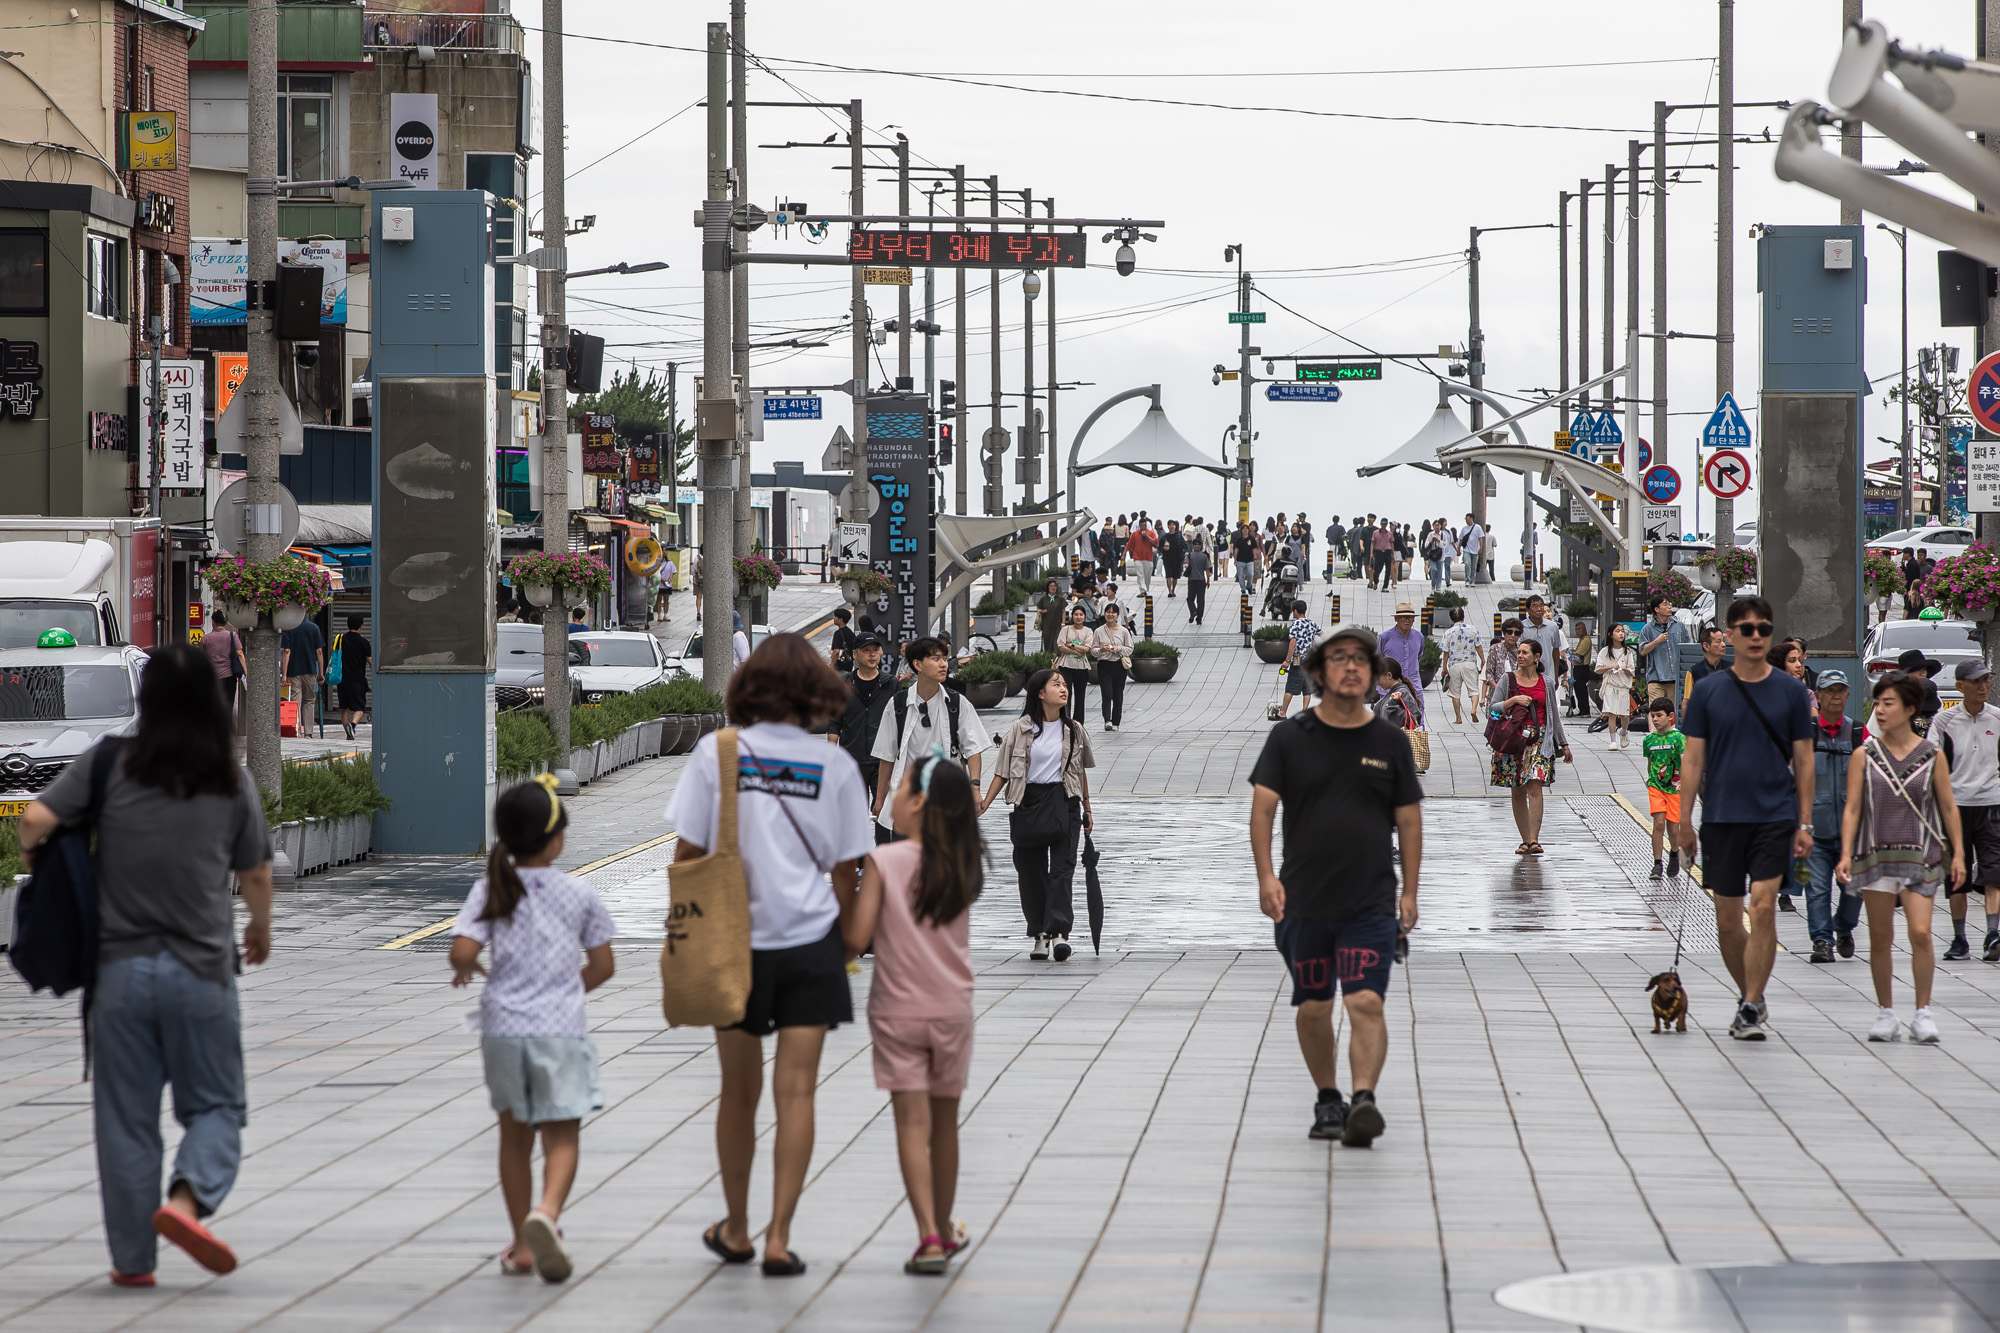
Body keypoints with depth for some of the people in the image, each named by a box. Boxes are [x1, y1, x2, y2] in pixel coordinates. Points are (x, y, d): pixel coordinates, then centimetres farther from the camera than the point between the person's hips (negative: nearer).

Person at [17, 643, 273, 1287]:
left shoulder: (109, 762, -4)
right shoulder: (231, 780, -1)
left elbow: (35, 819, -13)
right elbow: (256, 876, 8)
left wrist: (33, 851, 10)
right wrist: (261, 927, 29)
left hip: (121, 967, 0)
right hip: (201, 969, 0)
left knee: (125, 1117, 9)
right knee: (215, 1105, 10)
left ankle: (133, 1258, 12)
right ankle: (186, 1200, -17)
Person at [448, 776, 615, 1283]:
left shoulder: (491, 891, -3)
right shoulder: (579, 893, -1)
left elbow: (462, 952, -15)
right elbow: (603, 966, 4)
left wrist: (468, 970, 7)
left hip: (503, 1027, 2)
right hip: (560, 1029, -2)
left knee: (515, 1134, 15)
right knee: (562, 1135, 0)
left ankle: (522, 1244, 21)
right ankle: (547, 1211, -29)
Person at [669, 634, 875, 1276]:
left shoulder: (715, 752, -4)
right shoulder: (835, 765, -3)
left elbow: (686, 854, -3)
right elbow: (845, 870, 1)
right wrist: (844, 950, 13)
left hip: (733, 942, 1)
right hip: (810, 943, -1)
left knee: (739, 1091, 13)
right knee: (795, 1090, 0)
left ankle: (737, 1230, 26)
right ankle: (779, 1238, -5)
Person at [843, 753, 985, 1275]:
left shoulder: (883, 862, -13)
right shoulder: (964, 867, -2)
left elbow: (856, 938, -16)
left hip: (897, 1011, -3)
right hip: (952, 1010, 3)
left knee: (912, 1123, -3)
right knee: (944, 1120, 16)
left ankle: (929, 1236, -14)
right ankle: (945, 1228, 29)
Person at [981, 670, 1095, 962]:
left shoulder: (1074, 730, 8)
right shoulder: (1021, 729, 1)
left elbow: (1081, 773, 17)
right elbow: (1003, 771, 2)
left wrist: (1087, 811, 19)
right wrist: (984, 803, -8)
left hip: (1064, 804, 0)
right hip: (1028, 803, 0)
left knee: (1062, 868, -12)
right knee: (1032, 872, 3)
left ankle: (1059, 932, -19)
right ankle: (1040, 934, 12)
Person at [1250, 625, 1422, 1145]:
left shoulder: (1390, 742, 6)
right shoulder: (1289, 738, 2)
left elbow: (1409, 820, 9)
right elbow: (1263, 807, -2)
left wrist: (1410, 892, 5)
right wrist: (1265, 875, -15)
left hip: (1371, 902, -1)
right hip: (1303, 901, 1)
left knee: (1366, 1002, -15)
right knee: (1313, 1008, 9)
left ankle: (1363, 1100, -24)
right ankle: (1327, 1101, 24)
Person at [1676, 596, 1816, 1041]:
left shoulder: (1791, 692, 3)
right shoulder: (1707, 691, 3)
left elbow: (1803, 759, 6)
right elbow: (1693, 759, 5)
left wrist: (1805, 823, 1)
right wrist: (1685, 821, 0)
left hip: (1774, 816, -1)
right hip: (1721, 818, 2)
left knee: (1763, 908, -14)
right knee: (1728, 921, 7)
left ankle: (1749, 1010, -10)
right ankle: (1752, 997, 27)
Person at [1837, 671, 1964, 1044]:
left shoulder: (1932, 756, 2)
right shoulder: (1865, 756, 3)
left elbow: (1949, 807, 7)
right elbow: (1852, 808, 1)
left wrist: (1958, 853, 3)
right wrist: (1846, 854, -8)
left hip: (1919, 857, -1)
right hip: (1875, 855, 1)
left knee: (1920, 933, -12)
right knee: (1880, 939, 5)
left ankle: (1922, 1013, -2)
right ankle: (1885, 1013, 16)